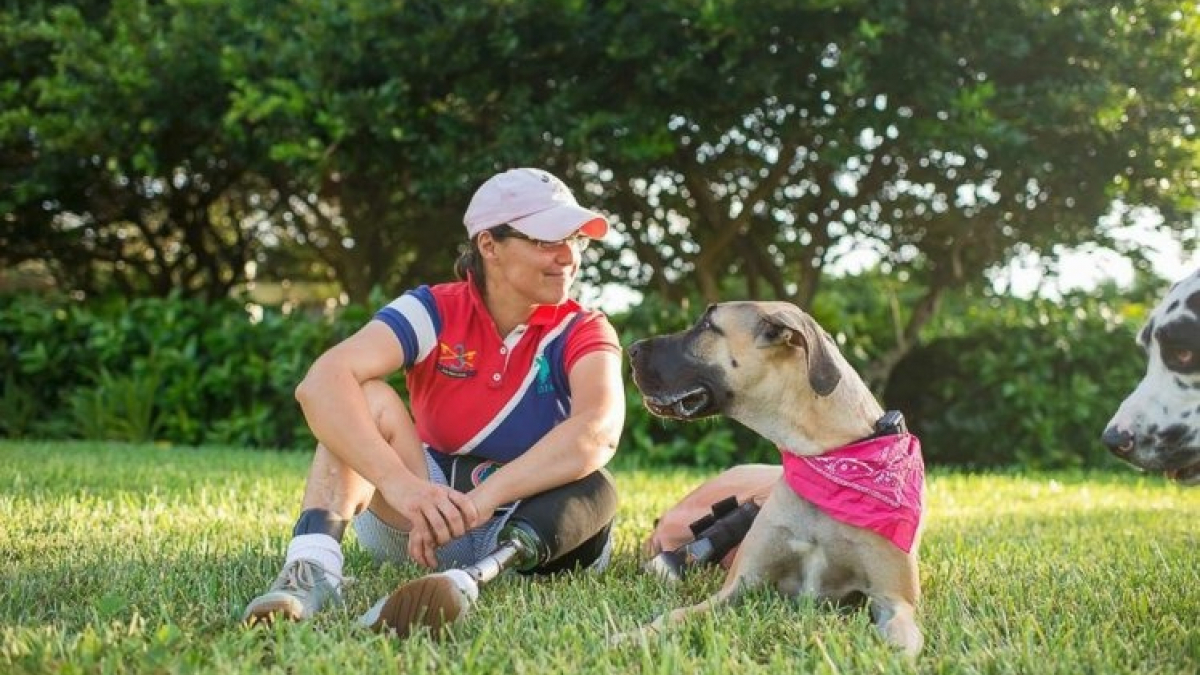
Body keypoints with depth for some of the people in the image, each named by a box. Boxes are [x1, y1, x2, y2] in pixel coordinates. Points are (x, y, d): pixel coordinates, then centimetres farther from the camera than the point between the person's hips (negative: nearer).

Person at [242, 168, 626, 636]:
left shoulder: (582, 332, -9)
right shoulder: (434, 312, -9)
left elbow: (600, 430, -32)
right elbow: (321, 382, -27)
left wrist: (483, 498, -46)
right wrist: (399, 482, -45)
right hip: (423, 511, 1)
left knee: (593, 491, -29)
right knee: (369, 399, -21)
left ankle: (470, 580, -46)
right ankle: (311, 568, -39)